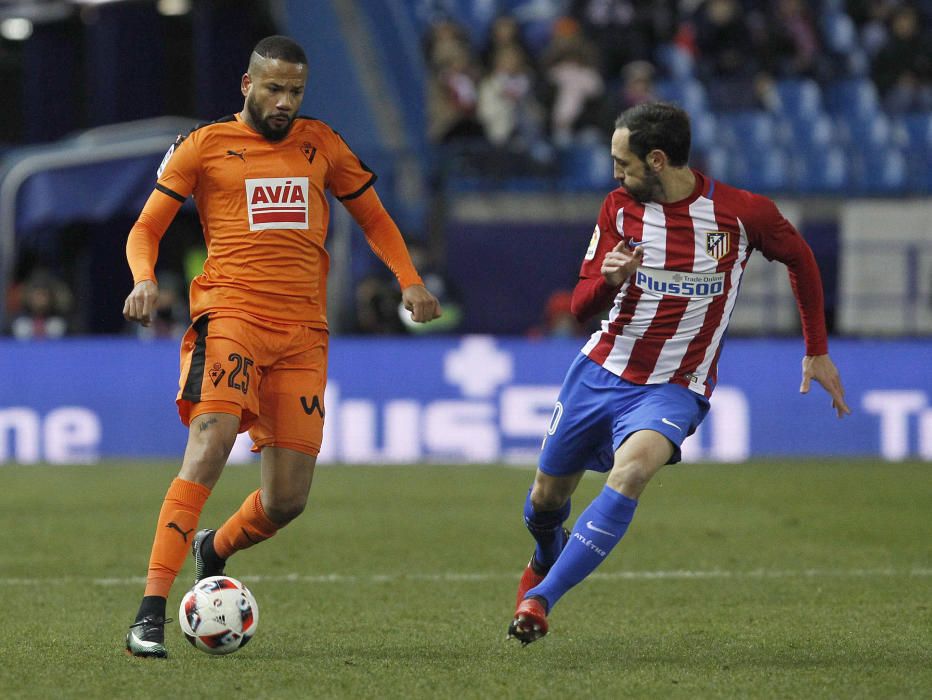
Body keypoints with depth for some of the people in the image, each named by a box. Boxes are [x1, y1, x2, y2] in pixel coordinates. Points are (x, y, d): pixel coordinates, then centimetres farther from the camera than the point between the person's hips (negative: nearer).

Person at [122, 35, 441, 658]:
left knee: (287, 500, 1)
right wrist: (145, 279, -13)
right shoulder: (205, 146, 6)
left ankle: (213, 550, 34)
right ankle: (151, 612, -26)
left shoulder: (321, 145, 15)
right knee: (208, 451, -26)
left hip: (303, 332, 4)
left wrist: (409, 280, 8)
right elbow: (146, 229, 8)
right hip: (230, 317, -4)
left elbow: (373, 216, 24)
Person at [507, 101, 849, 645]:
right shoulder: (620, 207, -3)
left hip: (675, 390, -4)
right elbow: (581, 306, 0)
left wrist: (818, 352, 12)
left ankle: (541, 597, -29)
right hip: (600, 371, 4)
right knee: (548, 496, 13)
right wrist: (609, 279, -24)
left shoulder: (742, 212, -12)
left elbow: (800, 258, 8)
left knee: (632, 469, -33)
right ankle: (547, 558, 52)